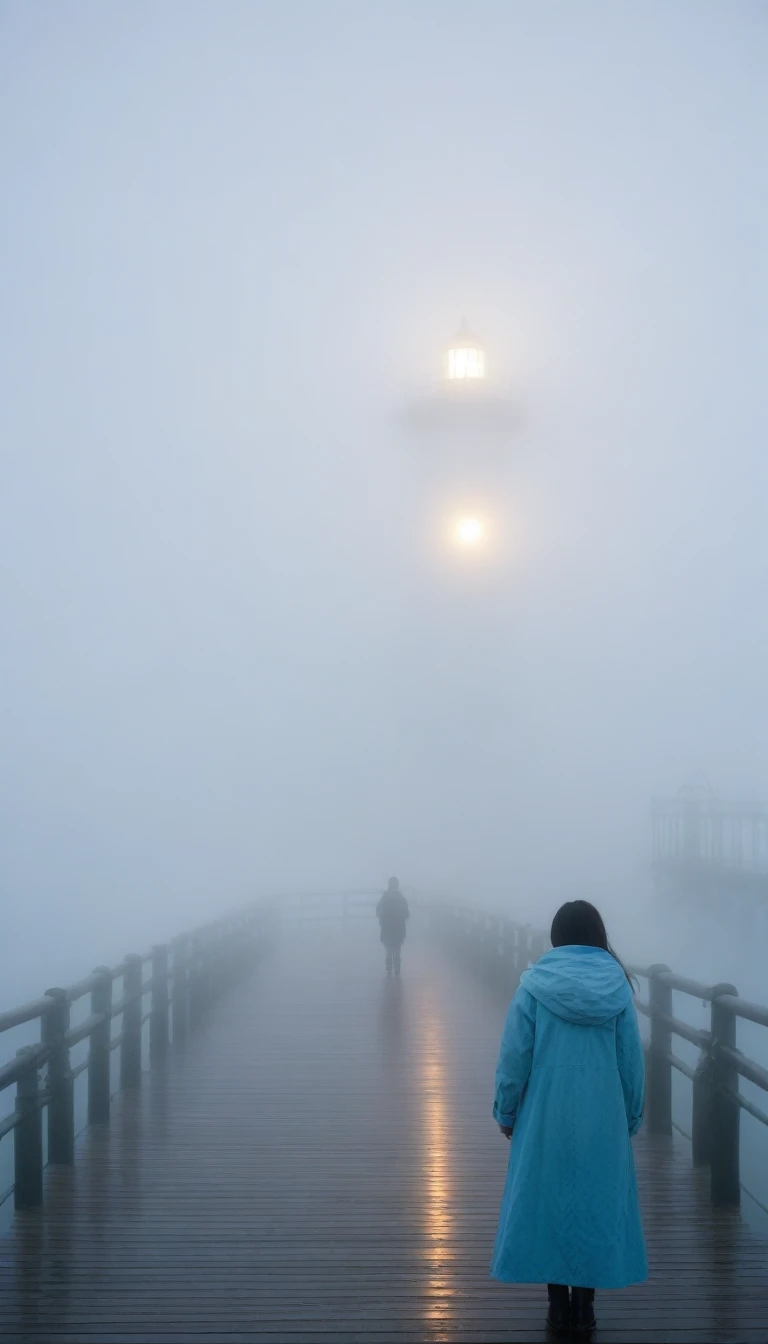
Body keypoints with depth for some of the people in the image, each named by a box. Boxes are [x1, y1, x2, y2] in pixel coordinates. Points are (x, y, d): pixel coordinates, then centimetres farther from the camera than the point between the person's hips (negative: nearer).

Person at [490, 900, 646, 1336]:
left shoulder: (535, 985, -7)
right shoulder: (618, 986, -3)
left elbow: (515, 1056, -7)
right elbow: (632, 1059, 0)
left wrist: (506, 1112, 5)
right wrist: (632, 1117, 11)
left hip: (547, 1118, -1)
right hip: (603, 1119, 1)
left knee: (549, 1203, 9)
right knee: (596, 1205, 11)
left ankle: (560, 1307, 13)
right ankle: (585, 1308, 14)